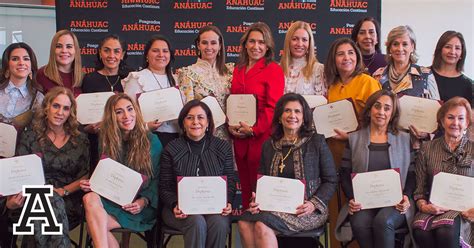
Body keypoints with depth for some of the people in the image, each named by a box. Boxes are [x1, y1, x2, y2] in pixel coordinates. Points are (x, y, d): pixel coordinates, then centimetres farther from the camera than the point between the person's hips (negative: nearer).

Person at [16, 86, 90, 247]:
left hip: (68, 202, 0)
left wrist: (64, 191, -8)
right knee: (51, 201, -35)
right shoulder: (30, 137, 9)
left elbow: (85, 177, 9)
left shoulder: (80, 141, 12)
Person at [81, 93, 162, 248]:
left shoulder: (151, 141, 1)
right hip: (112, 200, 4)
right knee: (90, 198, -31)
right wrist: (92, 185, -6)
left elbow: (158, 180, 2)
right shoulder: (106, 142, 11)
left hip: (142, 208, -4)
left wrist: (144, 201, -15)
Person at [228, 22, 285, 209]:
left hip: (262, 136, -6)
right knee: (245, 185, 11)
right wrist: (230, 125, 3)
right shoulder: (238, 70, 16)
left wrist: (254, 129, -16)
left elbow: (273, 107, -11)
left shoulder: (273, 70, -4)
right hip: (240, 137, 6)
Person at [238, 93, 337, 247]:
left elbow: (331, 181, 4)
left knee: (262, 224, -30)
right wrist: (256, 201, -4)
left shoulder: (317, 142, 4)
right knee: (244, 222, -28)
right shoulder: (269, 145, 15)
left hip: (307, 210, -4)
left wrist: (314, 204, -12)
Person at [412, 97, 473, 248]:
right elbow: (419, 190, 12)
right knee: (421, 229, -34)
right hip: (433, 209, 1)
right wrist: (423, 206, -9)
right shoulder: (427, 149, 14)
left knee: (446, 231, -36)